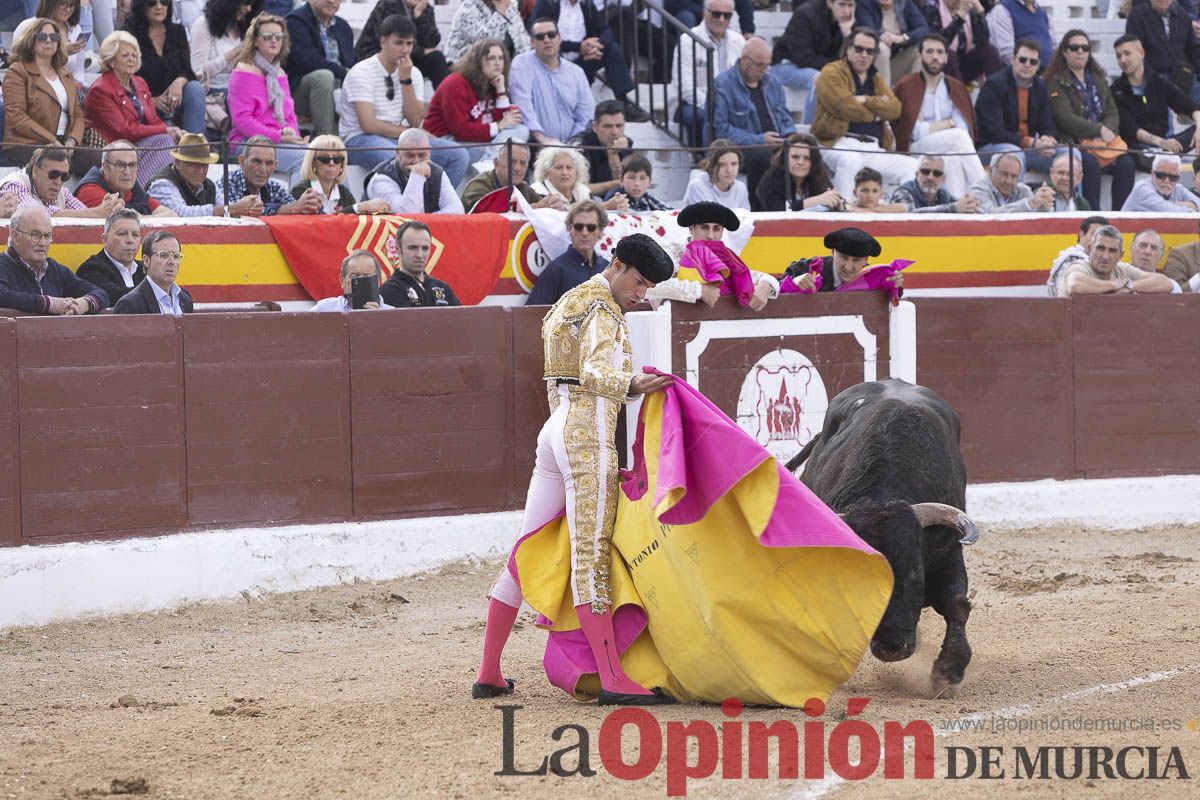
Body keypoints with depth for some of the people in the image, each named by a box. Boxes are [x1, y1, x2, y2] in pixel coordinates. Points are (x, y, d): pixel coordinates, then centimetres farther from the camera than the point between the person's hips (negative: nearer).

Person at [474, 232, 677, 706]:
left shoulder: (573, 301, 23)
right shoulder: (602, 309, -8)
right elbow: (595, 373, -24)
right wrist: (632, 385, -39)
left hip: (559, 428, 10)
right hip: (590, 435, -10)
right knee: (591, 555, -14)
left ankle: (488, 674, 12)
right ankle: (613, 680, -17)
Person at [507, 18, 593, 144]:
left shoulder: (577, 72, 15)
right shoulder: (521, 64, 2)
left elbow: (586, 117, 13)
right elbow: (523, 104, -11)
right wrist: (541, 137, -22)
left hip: (569, 145, 5)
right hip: (535, 145, -5)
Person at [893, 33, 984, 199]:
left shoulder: (957, 89, 13)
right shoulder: (905, 87, -1)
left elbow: (965, 129, -1)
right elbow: (912, 131, -10)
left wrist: (929, 127, -17)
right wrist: (948, 123, -4)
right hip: (914, 150, -3)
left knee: (955, 159, -33)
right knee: (958, 136, -28)